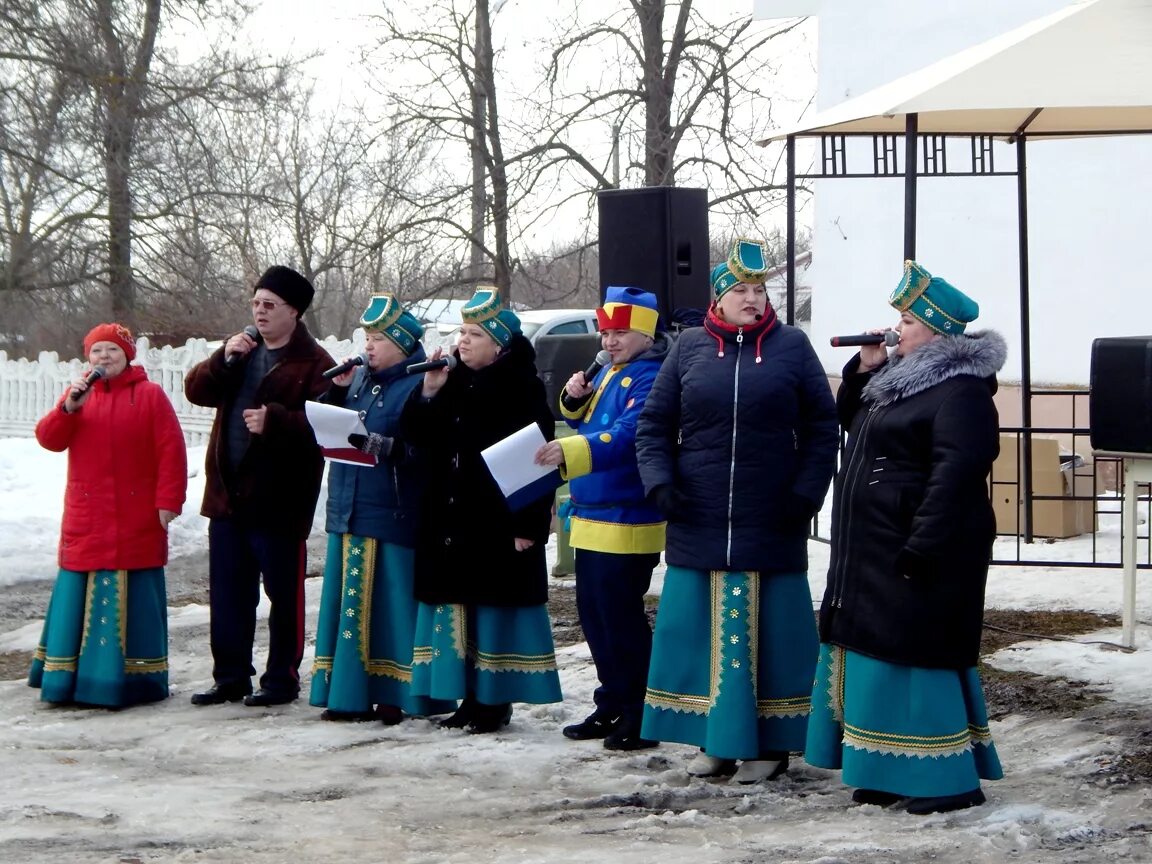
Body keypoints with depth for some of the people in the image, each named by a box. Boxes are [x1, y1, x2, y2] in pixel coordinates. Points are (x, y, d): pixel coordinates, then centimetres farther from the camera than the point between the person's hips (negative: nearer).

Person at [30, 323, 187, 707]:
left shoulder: (150, 395, 0)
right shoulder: (78, 394, 12)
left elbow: (171, 451, -4)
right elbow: (49, 439, 1)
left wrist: (168, 501, -10)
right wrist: (68, 408, -15)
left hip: (137, 520, -3)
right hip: (86, 519, 3)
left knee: (131, 599, 0)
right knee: (82, 596, 5)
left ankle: (135, 678, 5)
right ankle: (71, 676, 12)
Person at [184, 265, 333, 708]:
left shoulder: (313, 363, -8)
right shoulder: (242, 351, 14)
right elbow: (197, 390, 7)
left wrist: (274, 421, -28)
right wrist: (224, 358, -9)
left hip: (278, 500, -7)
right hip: (227, 494, 7)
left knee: (283, 592, 2)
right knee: (227, 592, 12)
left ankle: (281, 679, 12)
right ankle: (231, 677, 21)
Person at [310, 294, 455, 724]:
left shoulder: (418, 384, -9)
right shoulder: (359, 378, 14)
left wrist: (374, 444, -26)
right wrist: (336, 390, 2)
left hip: (393, 514, -8)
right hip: (348, 508, 8)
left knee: (391, 601, -4)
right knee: (350, 601, 10)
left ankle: (393, 692, 4)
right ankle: (350, 691, 17)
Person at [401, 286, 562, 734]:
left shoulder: (522, 389, -9)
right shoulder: (453, 383, 12)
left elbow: (537, 460, -13)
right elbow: (414, 436, 11)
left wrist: (527, 525, -18)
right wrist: (428, 393, -5)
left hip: (498, 523, -7)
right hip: (449, 522, 7)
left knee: (496, 608, -1)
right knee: (459, 608, 10)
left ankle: (496, 700, 8)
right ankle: (470, 696, 19)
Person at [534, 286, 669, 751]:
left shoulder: (651, 377, -14)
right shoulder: (609, 372, 15)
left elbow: (628, 434, -29)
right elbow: (587, 422, 26)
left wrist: (571, 450, -41)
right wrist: (574, 399, 4)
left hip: (627, 522, -10)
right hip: (591, 519, 10)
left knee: (621, 617, -5)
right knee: (593, 614, 14)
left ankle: (640, 718, 4)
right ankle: (612, 707, 25)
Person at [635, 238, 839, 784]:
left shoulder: (791, 347, 4)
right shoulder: (689, 348, 8)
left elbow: (822, 429, 5)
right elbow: (653, 425, 11)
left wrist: (807, 494, -5)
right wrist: (659, 482, -4)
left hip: (771, 527, -2)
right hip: (698, 525, 2)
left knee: (770, 633, 1)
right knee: (703, 632, 5)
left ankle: (769, 745, 11)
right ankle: (714, 741, 16)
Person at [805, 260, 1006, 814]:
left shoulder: (961, 390, -16)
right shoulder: (902, 378, 16)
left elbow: (957, 474, -24)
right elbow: (849, 420, 29)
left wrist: (920, 550, -28)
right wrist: (863, 369, 12)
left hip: (918, 555, -10)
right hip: (873, 553, 11)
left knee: (914, 655, -9)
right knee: (876, 653, 13)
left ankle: (949, 780, -2)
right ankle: (894, 774, 21)